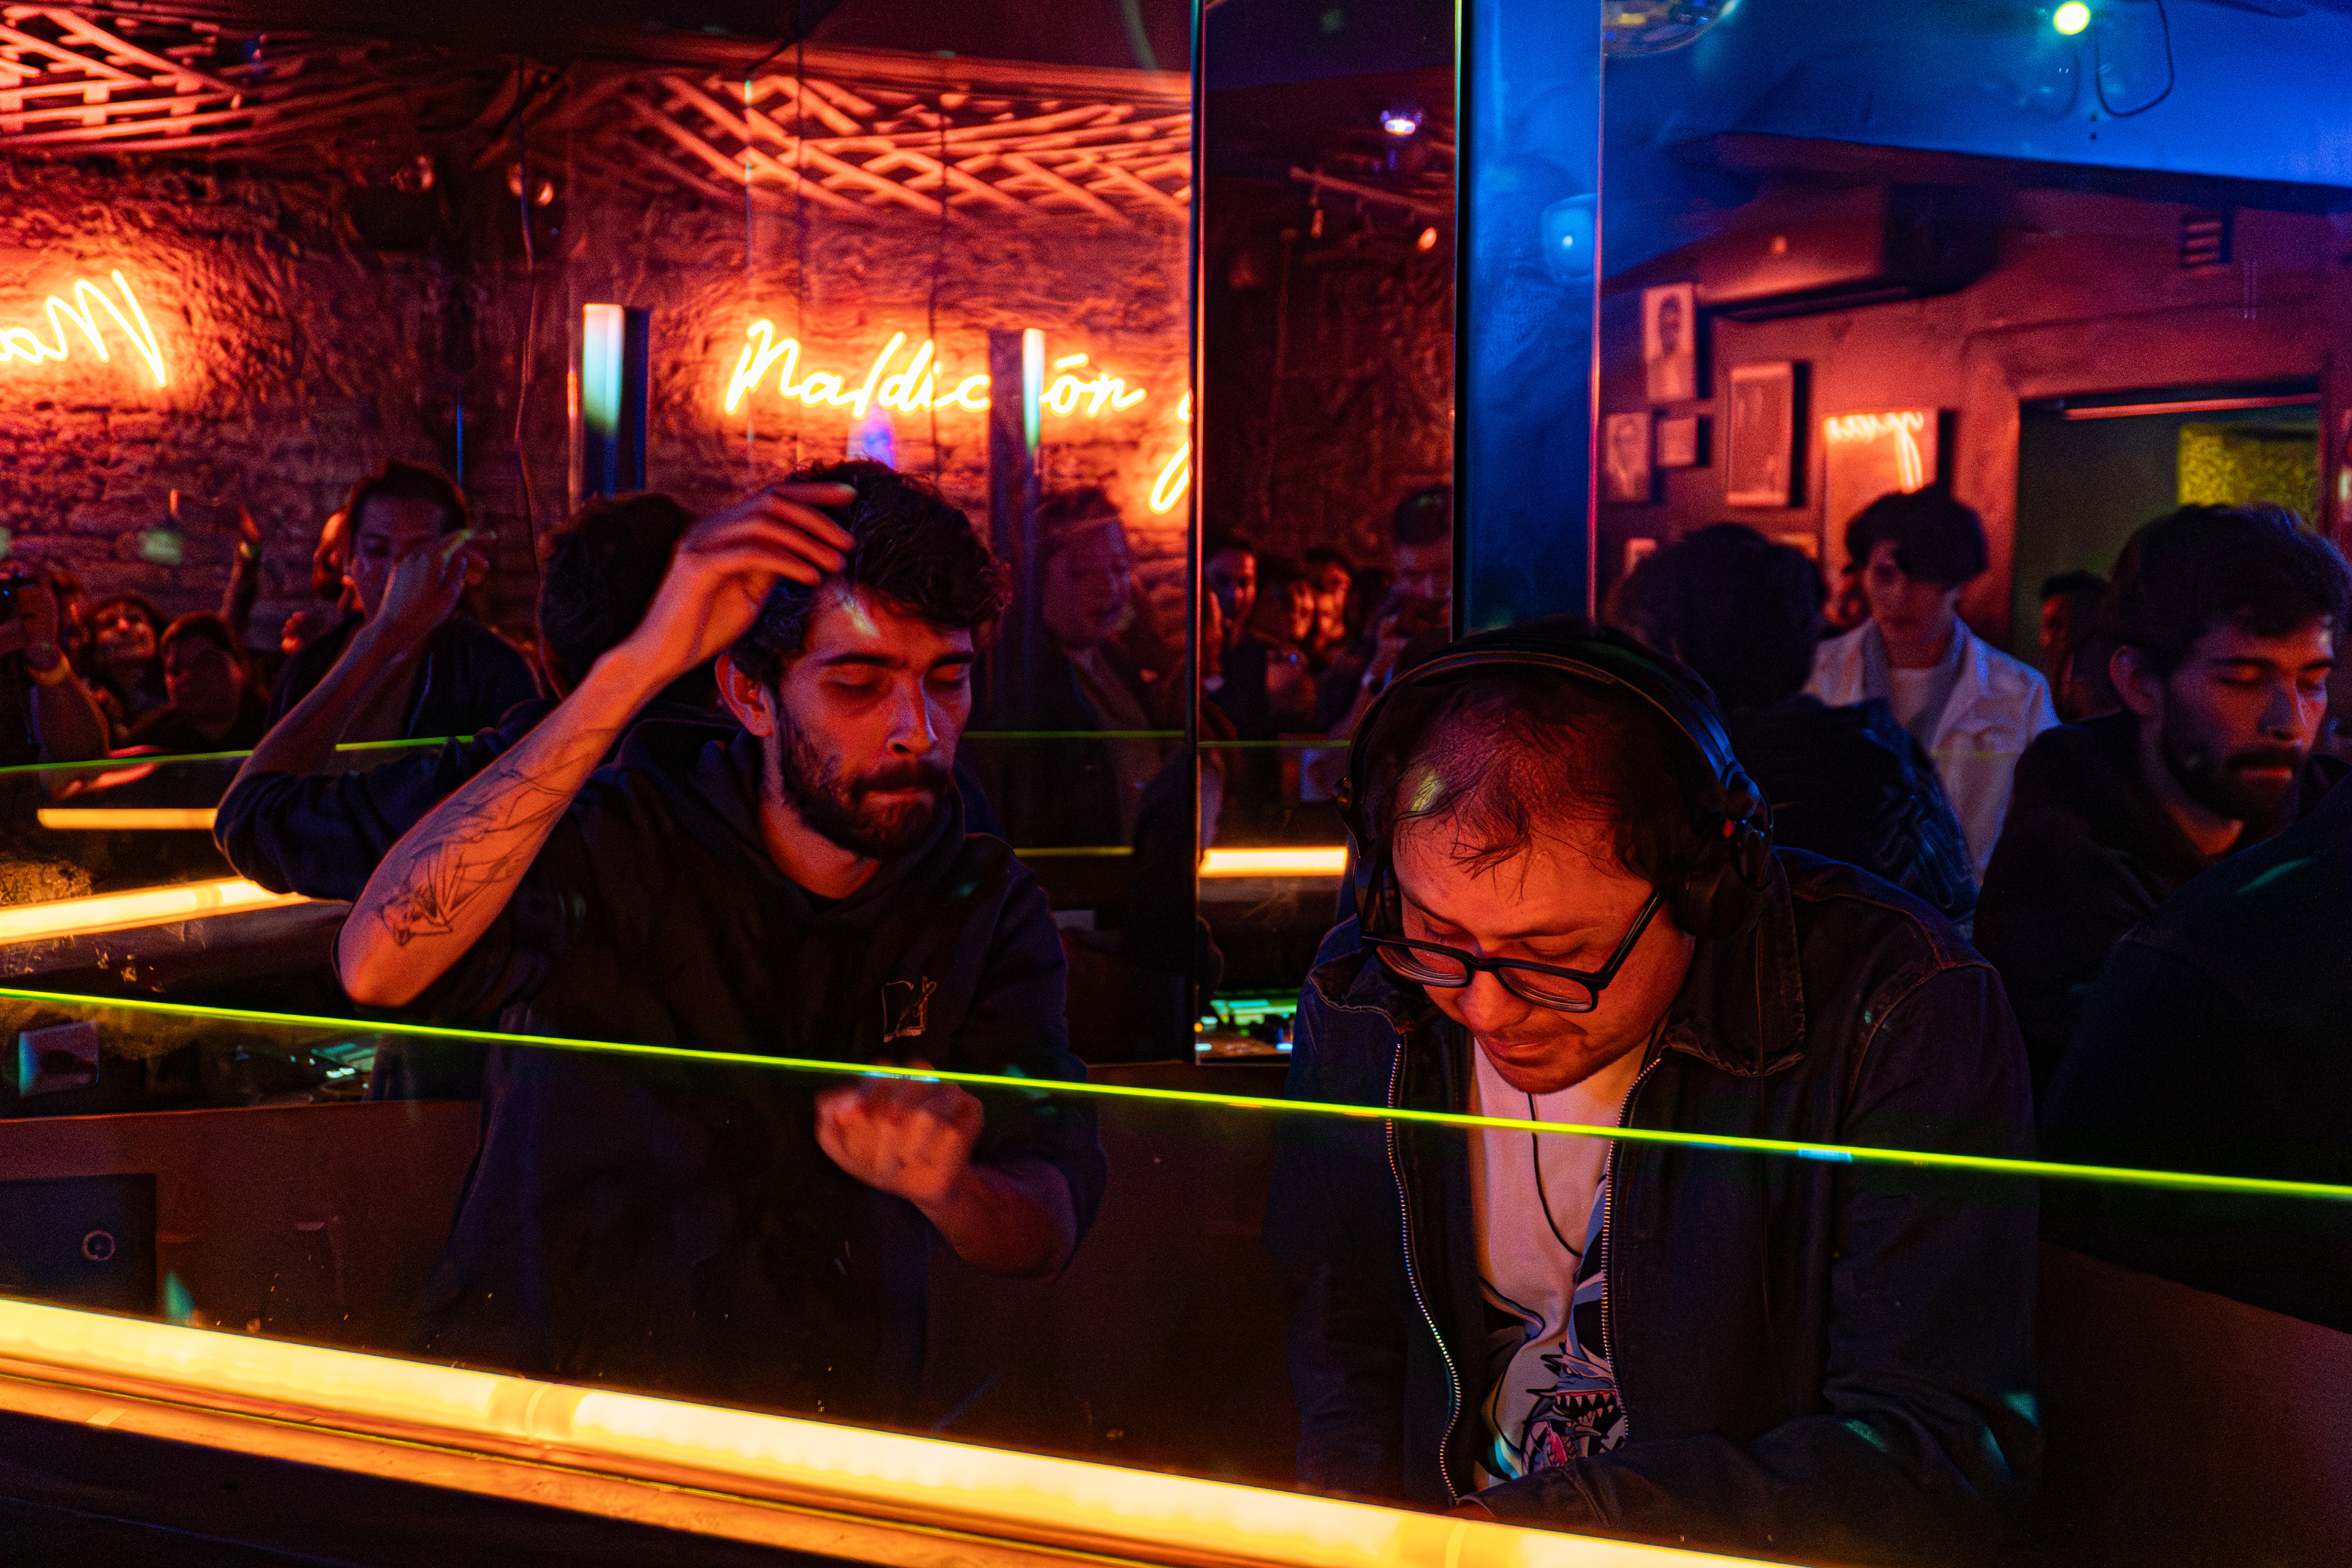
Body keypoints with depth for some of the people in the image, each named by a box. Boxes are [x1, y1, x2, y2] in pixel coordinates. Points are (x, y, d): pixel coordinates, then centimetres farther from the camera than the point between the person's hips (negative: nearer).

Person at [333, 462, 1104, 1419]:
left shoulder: (989, 903, -3)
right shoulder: (624, 838, -12)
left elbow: (1048, 1234, -8)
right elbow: (377, 968, -31)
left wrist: (946, 1189, -33)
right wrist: (636, 667, -33)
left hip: (826, 1443, 6)